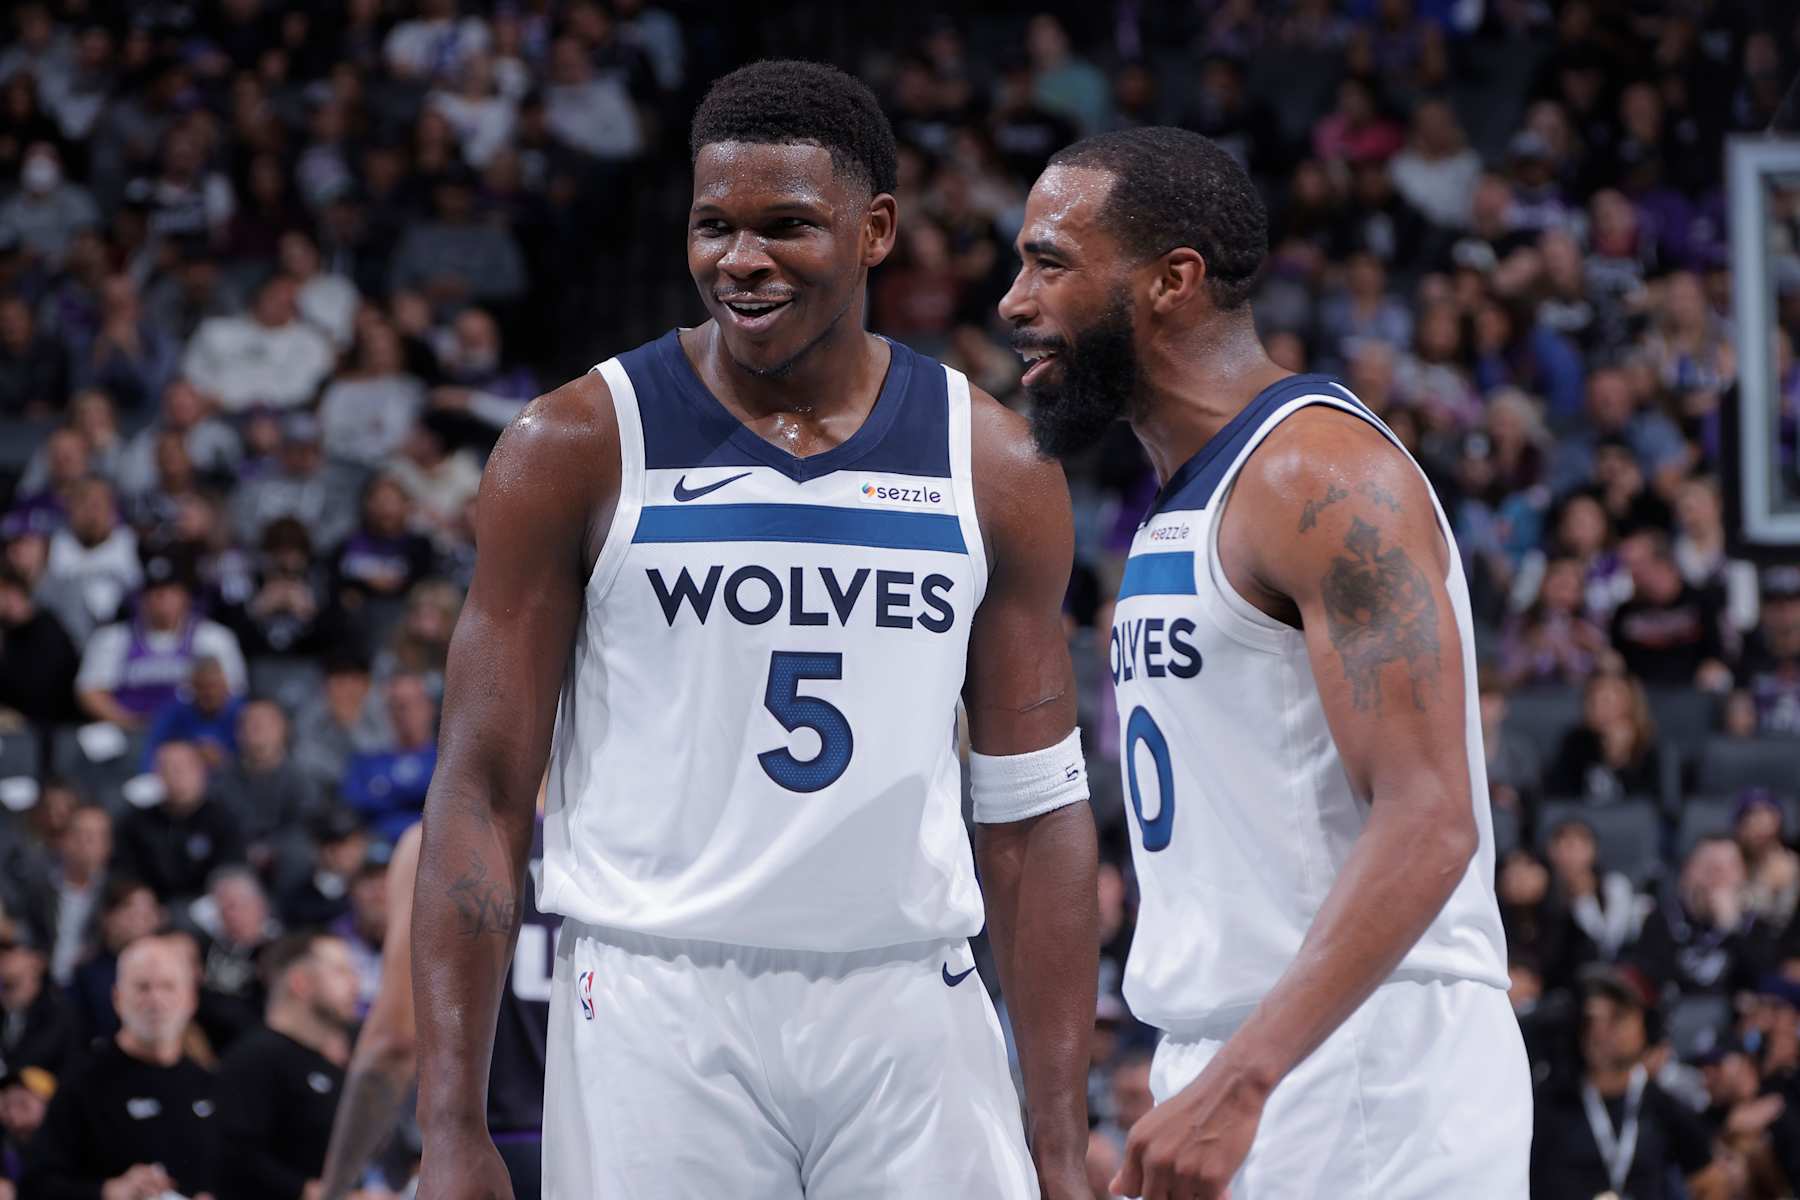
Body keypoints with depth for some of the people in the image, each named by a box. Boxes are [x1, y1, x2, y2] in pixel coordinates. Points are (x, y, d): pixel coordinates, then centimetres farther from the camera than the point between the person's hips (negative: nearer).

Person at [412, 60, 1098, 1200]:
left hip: (911, 1020, 2)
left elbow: (1034, 814, 9)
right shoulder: (579, 451, -1)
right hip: (655, 1018, -2)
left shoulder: (995, 471, 6)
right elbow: (482, 792, -1)